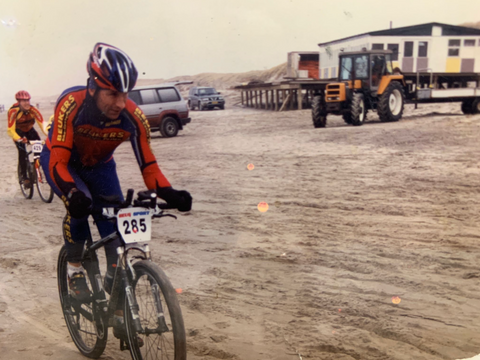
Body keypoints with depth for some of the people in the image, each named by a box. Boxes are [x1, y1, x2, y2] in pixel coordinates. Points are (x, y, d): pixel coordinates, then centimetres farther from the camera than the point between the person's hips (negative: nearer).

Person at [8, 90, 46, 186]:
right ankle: (23, 177, -13)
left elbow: (42, 122, -32)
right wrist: (19, 139, -51)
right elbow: (10, 130, -35)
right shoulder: (13, 111, -32)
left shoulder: (32, 110, -27)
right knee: (22, 152, -21)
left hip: (29, 130, 3)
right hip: (18, 132, -3)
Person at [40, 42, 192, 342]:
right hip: (62, 161, -2)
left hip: (100, 166, 2)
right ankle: (75, 269, -4)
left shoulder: (133, 117, -30)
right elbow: (58, 160, -36)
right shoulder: (71, 104, -36)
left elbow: (148, 166, -25)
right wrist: (71, 192, -56)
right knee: (80, 204, -33)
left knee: (117, 234, -9)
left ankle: (121, 313, 5)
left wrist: (170, 194, -43)